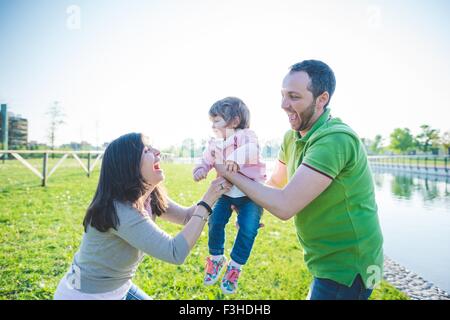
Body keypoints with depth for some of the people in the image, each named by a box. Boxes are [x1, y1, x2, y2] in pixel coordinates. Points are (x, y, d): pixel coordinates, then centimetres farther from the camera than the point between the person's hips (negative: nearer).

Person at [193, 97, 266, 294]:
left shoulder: (245, 135, -14)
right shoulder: (214, 144, 5)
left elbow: (252, 150, -33)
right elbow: (206, 161, 14)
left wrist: (237, 158, -49)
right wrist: (200, 170, -8)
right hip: (226, 192, 5)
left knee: (247, 229, -11)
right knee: (215, 222, -4)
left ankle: (235, 267, 12)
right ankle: (216, 258, 23)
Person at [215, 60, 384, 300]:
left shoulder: (335, 140, -28)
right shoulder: (292, 137, 0)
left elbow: (284, 206, -30)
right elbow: (276, 183, 14)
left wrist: (231, 174, -20)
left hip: (346, 268, -8)